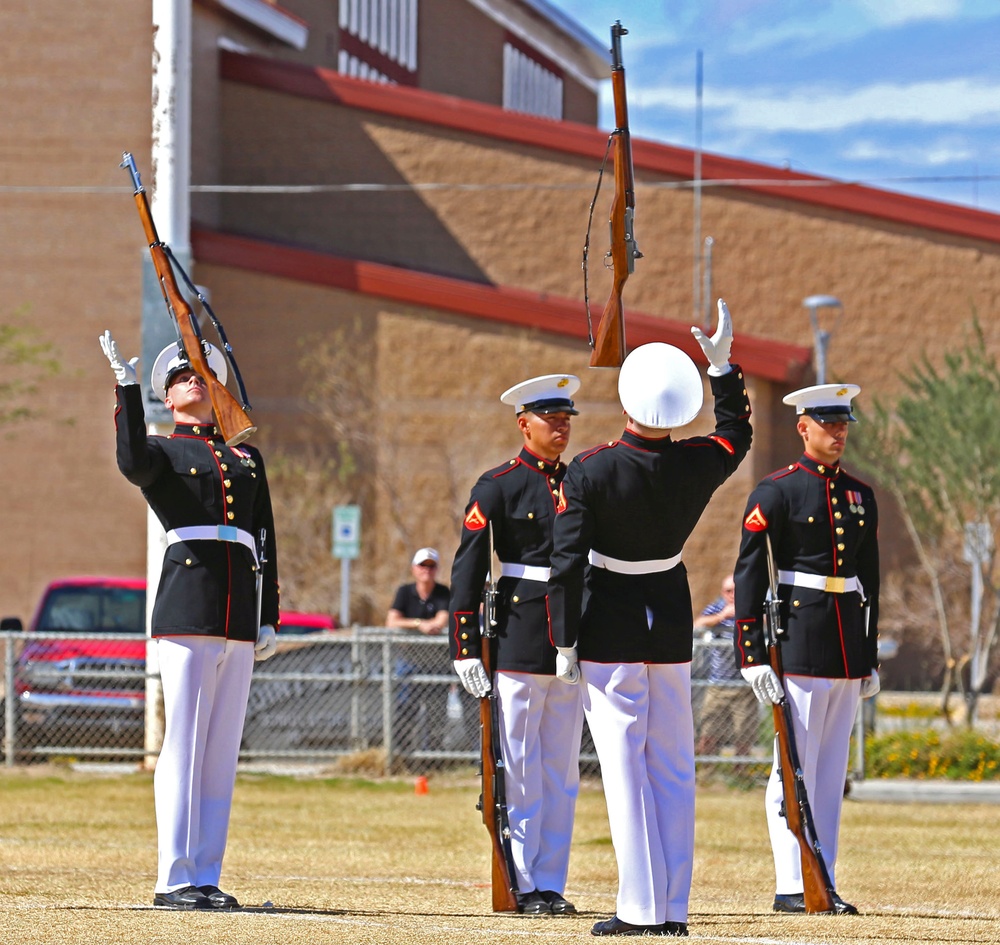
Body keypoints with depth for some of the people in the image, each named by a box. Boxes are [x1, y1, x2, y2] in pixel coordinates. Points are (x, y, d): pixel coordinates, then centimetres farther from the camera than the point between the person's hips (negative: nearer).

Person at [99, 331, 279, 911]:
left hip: (240, 618, 5)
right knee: (184, 744, -7)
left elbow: (266, 544, 19)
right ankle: (175, 880, -7)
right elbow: (133, 465, -20)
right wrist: (127, 387, -21)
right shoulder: (163, 452, 7)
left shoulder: (248, 459, 21)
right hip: (187, 610, -5)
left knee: (223, 752, 5)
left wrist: (269, 621, 11)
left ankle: (208, 878, 8)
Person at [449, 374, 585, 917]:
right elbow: (468, 567, -6)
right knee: (522, 770, -2)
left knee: (561, 771, 6)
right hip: (519, 642, -5)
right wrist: (464, 647, -12)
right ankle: (523, 886, 2)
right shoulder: (498, 486, -3)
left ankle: (551, 885, 10)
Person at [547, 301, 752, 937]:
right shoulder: (698, 465, -6)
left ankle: (641, 908, -5)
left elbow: (567, 564, -15)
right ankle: (674, 909, 8)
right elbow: (737, 434, 18)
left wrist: (565, 644, -7)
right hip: (672, 622, 4)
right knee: (674, 767, 9)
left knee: (625, 765, -2)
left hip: (608, 628, -4)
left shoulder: (590, 473, -17)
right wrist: (722, 363, 19)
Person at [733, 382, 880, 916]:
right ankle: (791, 886, -3)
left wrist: (870, 658, 17)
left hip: (846, 650, 6)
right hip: (798, 646, -6)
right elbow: (749, 576, -8)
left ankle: (822, 884, 11)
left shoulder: (860, 496, 14)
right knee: (796, 767, -5)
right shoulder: (775, 493, -5)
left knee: (832, 770, 8)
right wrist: (752, 657, -13)